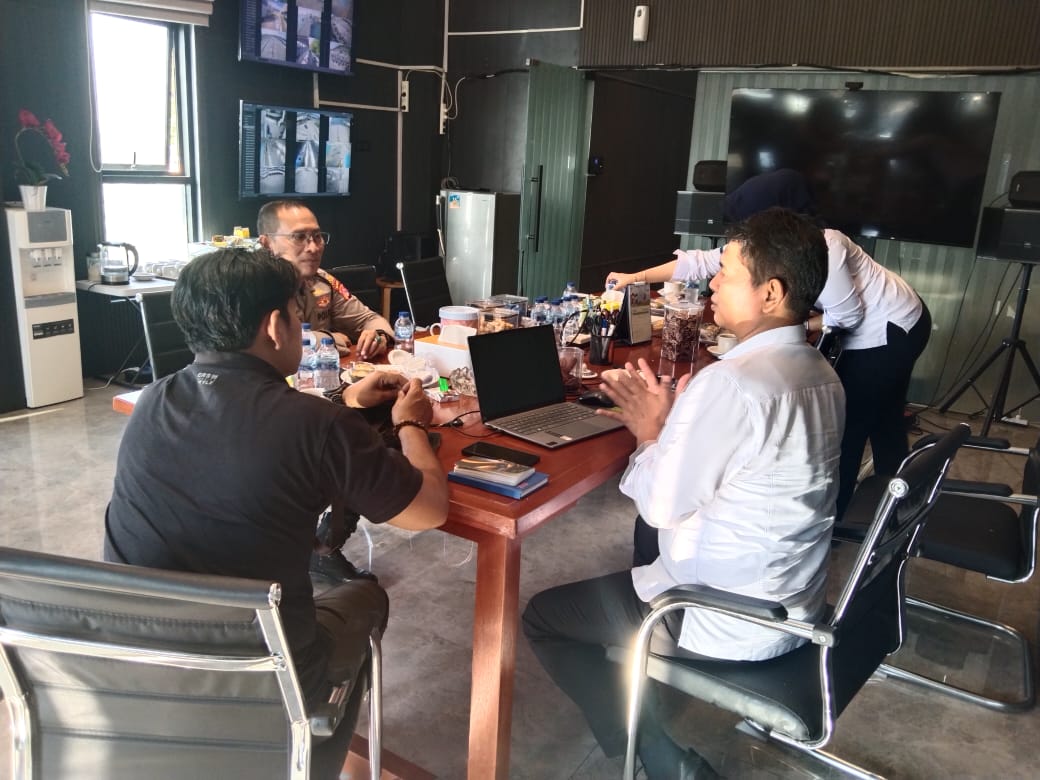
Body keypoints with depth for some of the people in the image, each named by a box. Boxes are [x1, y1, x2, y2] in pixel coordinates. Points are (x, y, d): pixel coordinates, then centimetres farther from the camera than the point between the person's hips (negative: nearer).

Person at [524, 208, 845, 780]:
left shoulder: (730, 380, -28)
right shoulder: (820, 374, 2)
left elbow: (663, 507, -20)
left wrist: (649, 435, -5)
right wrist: (670, 422, 1)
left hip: (731, 620, -9)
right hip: (793, 602, 9)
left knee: (542, 616, 6)